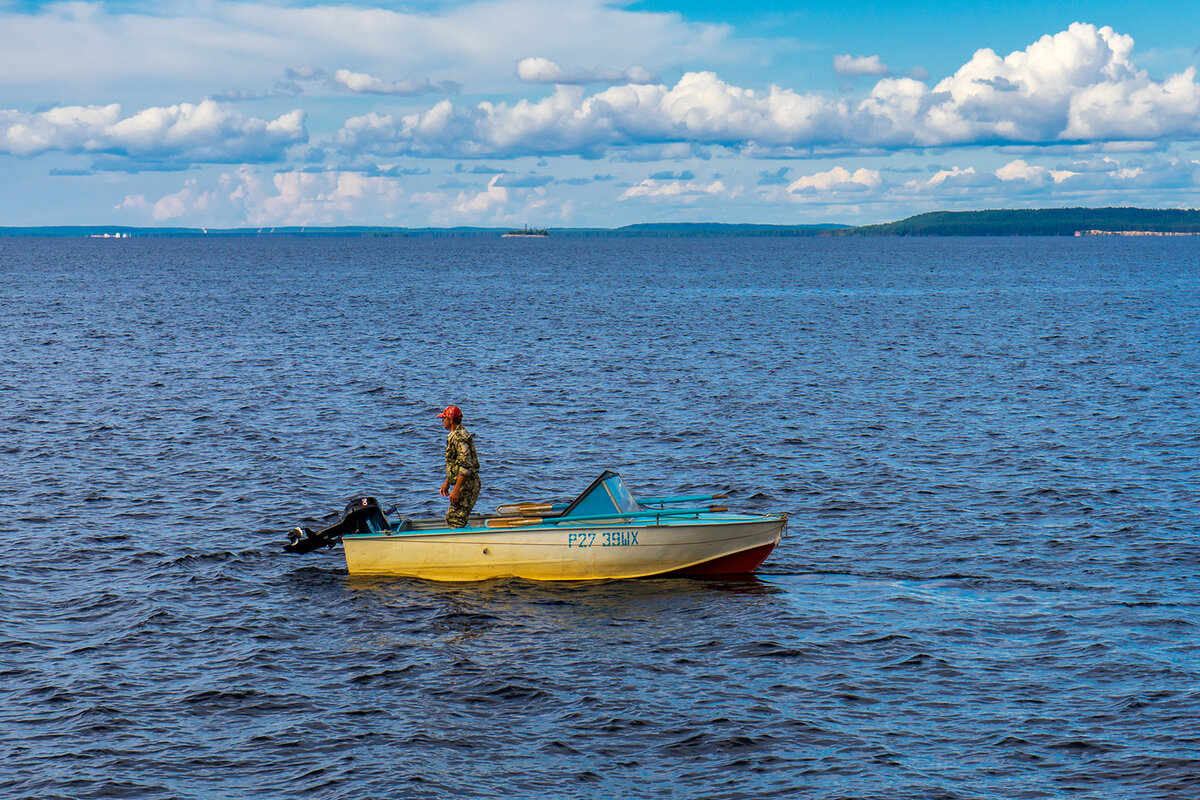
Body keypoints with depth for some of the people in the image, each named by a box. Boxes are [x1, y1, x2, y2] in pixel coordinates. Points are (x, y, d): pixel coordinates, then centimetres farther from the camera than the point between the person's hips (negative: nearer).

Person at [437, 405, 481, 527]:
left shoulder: (460, 437, -18)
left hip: (467, 485, -11)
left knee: (455, 522, -13)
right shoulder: (454, 435, 17)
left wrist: (456, 490, -25)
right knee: (450, 519, 14)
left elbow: (465, 466, -24)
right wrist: (447, 483, 29)